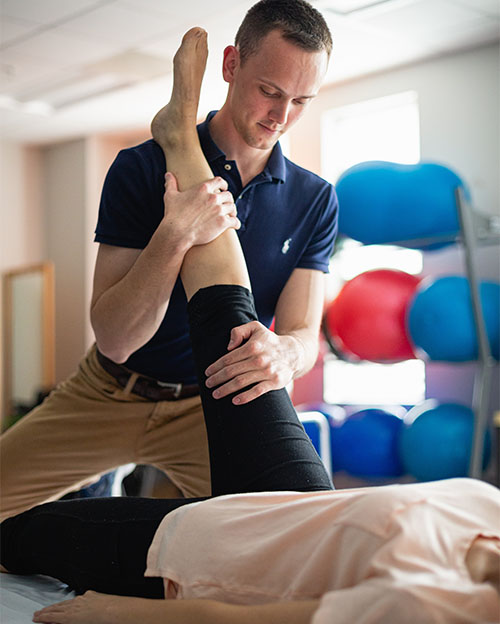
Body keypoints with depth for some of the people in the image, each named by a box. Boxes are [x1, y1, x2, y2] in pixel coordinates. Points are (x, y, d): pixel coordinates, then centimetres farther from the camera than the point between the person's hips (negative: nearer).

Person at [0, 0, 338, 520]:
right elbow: (115, 338, -19)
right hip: (110, 394, 0)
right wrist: (175, 236, -35)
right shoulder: (142, 168, -13)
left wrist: (283, 353, -38)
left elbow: (305, 333, -12)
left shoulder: (315, 200, -5)